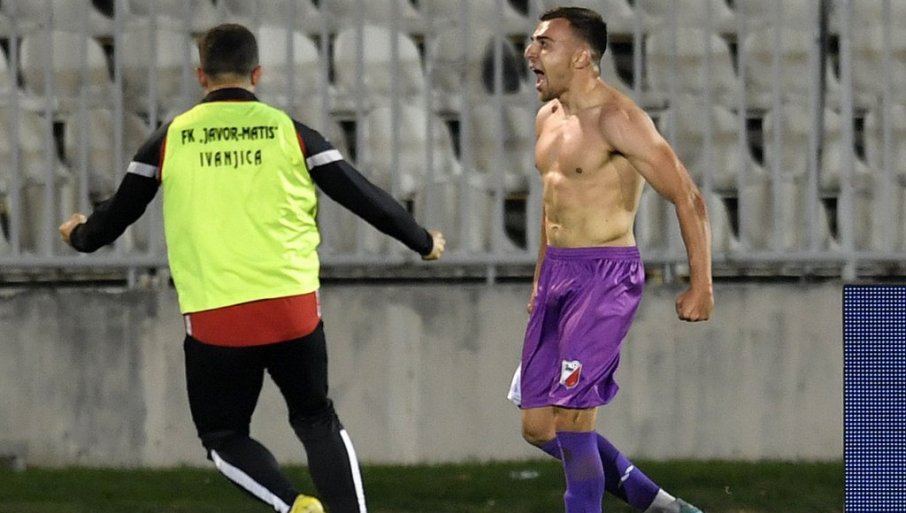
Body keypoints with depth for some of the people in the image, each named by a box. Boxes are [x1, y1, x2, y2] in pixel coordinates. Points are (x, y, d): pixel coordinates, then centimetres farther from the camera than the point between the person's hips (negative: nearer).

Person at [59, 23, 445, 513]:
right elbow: (361, 196, 7)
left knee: (224, 438, 13)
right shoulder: (291, 132, 3)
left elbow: (119, 212, 14)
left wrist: (80, 235, 37)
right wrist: (423, 242, 23)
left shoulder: (170, 139, 3)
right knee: (317, 421, 18)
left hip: (213, 320, -1)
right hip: (294, 308, 1)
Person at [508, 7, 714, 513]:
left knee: (572, 415, -14)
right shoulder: (548, 117, 11)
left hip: (607, 276, -9)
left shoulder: (616, 119, -15)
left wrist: (701, 286, -16)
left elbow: (687, 196, -15)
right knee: (538, 426, 8)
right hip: (557, 270, 9)